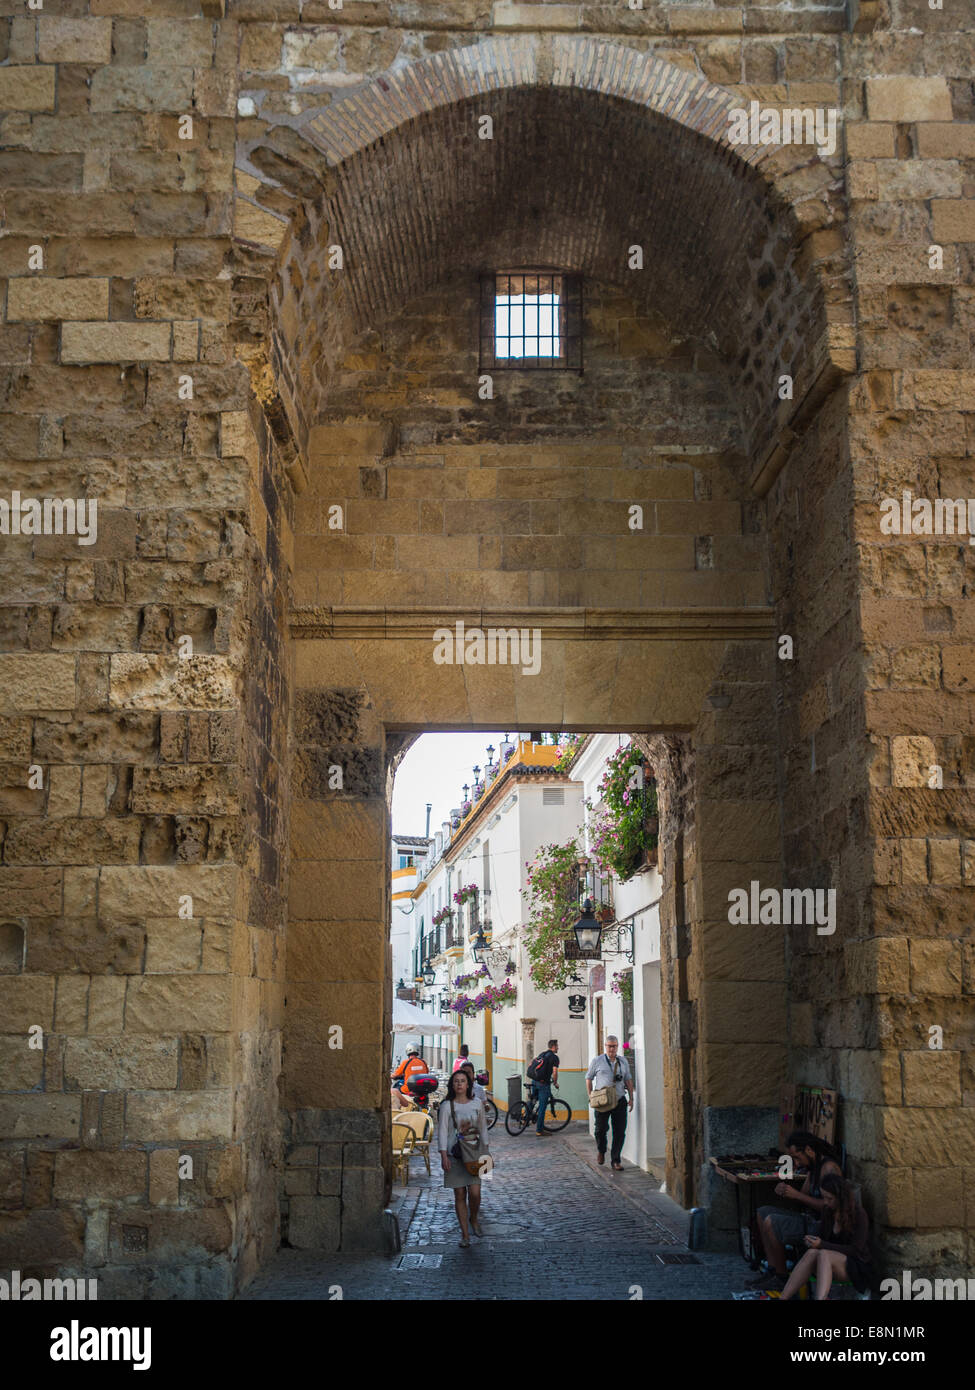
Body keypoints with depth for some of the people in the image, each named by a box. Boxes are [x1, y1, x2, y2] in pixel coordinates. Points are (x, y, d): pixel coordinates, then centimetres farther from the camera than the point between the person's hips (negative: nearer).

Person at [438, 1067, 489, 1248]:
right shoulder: (447, 1106, -3)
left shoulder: (477, 1104, 5)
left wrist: (486, 1152, 9)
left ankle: (474, 1219, 22)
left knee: (475, 1193, -8)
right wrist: (444, 1156, -12)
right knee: (460, 1195, 1)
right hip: (454, 1154, -1)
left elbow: (483, 1129, 12)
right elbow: (442, 1132, -5)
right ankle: (465, 1234, 12)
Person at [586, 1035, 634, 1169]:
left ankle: (616, 1161, 8)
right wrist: (590, 1096, 2)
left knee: (620, 1132, -1)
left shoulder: (623, 1061, 13)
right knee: (601, 1128, -2)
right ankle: (601, 1151, 28)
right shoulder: (597, 1061, 4)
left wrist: (631, 1098, 9)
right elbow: (589, 1078, 10)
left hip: (620, 1101, 2)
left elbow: (628, 1080, 17)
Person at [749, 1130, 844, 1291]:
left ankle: (780, 1278, -11)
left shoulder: (829, 1168, -18)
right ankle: (772, 1270, 4)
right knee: (763, 1212, 12)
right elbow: (803, 1197, 19)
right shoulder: (813, 1166, 13)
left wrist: (797, 1195, -22)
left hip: (820, 1226, -11)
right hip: (809, 1219, 11)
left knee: (771, 1222, -22)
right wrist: (785, 1192, -2)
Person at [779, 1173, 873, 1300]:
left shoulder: (859, 1214, -11)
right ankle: (782, 1298, -42)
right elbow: (824, 1238, 15)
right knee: (812, 1253, -30)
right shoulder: (828, 1211, 8)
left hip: (859, 1269, -5)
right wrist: (813, 1241, -10)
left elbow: (856, 1250, -15)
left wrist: (821, 1245, -22)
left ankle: (820, 1299, -56)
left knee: (823, 1255, -36)